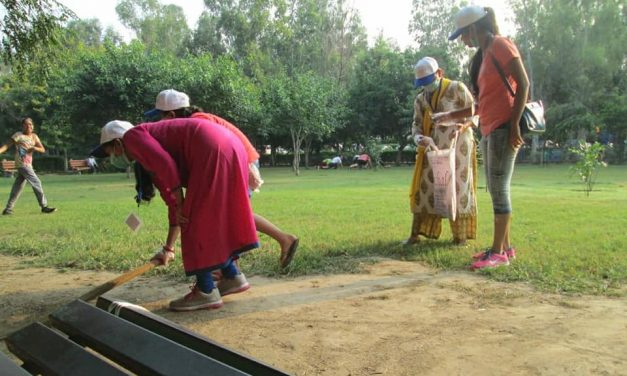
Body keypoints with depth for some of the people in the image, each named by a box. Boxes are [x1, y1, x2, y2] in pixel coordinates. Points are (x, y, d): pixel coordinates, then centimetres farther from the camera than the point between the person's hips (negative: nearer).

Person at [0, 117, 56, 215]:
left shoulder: (34, 136, 12)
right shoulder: (18, 135, -4)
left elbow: (43, 149, 7)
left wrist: (34, 148, -12)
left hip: (28, 165, 7)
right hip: (22, 164, -6)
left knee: (18, 187, 10)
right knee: (37, 183, -11)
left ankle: (8, 209, 17)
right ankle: (44, 206, -7)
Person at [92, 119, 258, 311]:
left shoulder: (133, 137, 7)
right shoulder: (153, 163, 30)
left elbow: (166, 164, -12)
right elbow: (173, 202, 30)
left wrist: (181, 206, -5)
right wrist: (168, 248, 34)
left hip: (213, 152, -10)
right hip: (229, 148, 10)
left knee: (195, 223, 0)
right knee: (213, 221, 19)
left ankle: (206, 291, 7)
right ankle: (233, 277, 27)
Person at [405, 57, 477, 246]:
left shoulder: (457, 88, -1)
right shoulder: (420, 99, 13)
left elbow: (474, 112, 0)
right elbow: (416, 125, 8)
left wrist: (461, 126, -20)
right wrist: (419, 138, -15)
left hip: (457, 144, -4)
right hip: (433, 147, 4)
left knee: (457, 186, -3)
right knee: (426, 186, 2)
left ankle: (460, 235, 4)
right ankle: (415, 233, 5)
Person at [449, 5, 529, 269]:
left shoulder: (500, 45, -7)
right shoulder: (483, 54, 19)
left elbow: (523, 84, -14)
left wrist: (515, 124, -20)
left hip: (503, 128, -9)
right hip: (489, 131, 9)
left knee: (499, 190, -8)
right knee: (496, 191, 9)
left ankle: (498, 252, -3)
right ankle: (505, 246, 16)